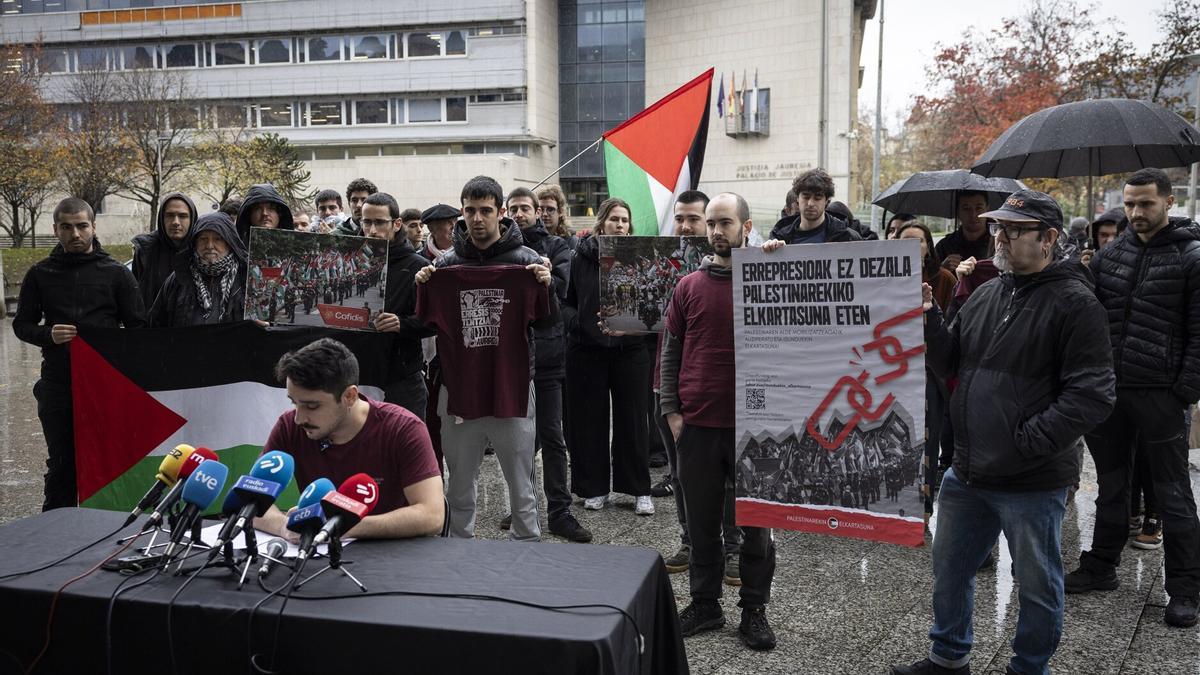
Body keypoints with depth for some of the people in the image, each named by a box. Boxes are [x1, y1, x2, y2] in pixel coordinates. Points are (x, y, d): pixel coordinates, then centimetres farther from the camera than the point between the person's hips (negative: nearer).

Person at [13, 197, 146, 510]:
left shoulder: (116, 273, 4)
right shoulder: (40, 274, 8)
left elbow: (137, 327, 5)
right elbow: (22, 324, 11)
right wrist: (48, 336, -10)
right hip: (57, 386, 1)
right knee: (61, 464, 8)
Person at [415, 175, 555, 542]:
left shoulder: (525, 260, -1)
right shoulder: (446, 262, 5)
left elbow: (546, 322, 1)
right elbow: (427, 323, 10)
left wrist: (546, 287, -17)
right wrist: (423, 288, -7)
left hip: (511, 388, -2)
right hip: (458, 387, 2)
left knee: (521, 483, 7)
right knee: (459, 483, 13)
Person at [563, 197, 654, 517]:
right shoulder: (581, 258, 2)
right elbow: (566, 303, 5)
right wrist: (579, 323, -14)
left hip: (630, 349, 0)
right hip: (586, 350, 0)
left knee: (632, 419, 5)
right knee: (590, 419, 7)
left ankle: (640, 490, 17)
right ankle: (595, 487, 21)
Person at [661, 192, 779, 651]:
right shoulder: (689, 286, 6)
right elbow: (670, 351, 8)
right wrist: (671, 410, 1)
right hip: (697, 423, 2)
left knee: (756, 521, 8)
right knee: (702, 521, 12)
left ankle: (754, 609, 22)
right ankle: (704, 604, 26)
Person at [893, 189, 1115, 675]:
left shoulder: (1074, 302, -13)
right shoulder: (986, 295, 8)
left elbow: (1093, 393, -19)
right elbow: (952, 365, 11)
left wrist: (1028, 441, -22)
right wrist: (928, 320, -5)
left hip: (1033, 481, -7)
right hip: (968, 472, 7)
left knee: (1037, 585, 12)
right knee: (949, 568, 20)